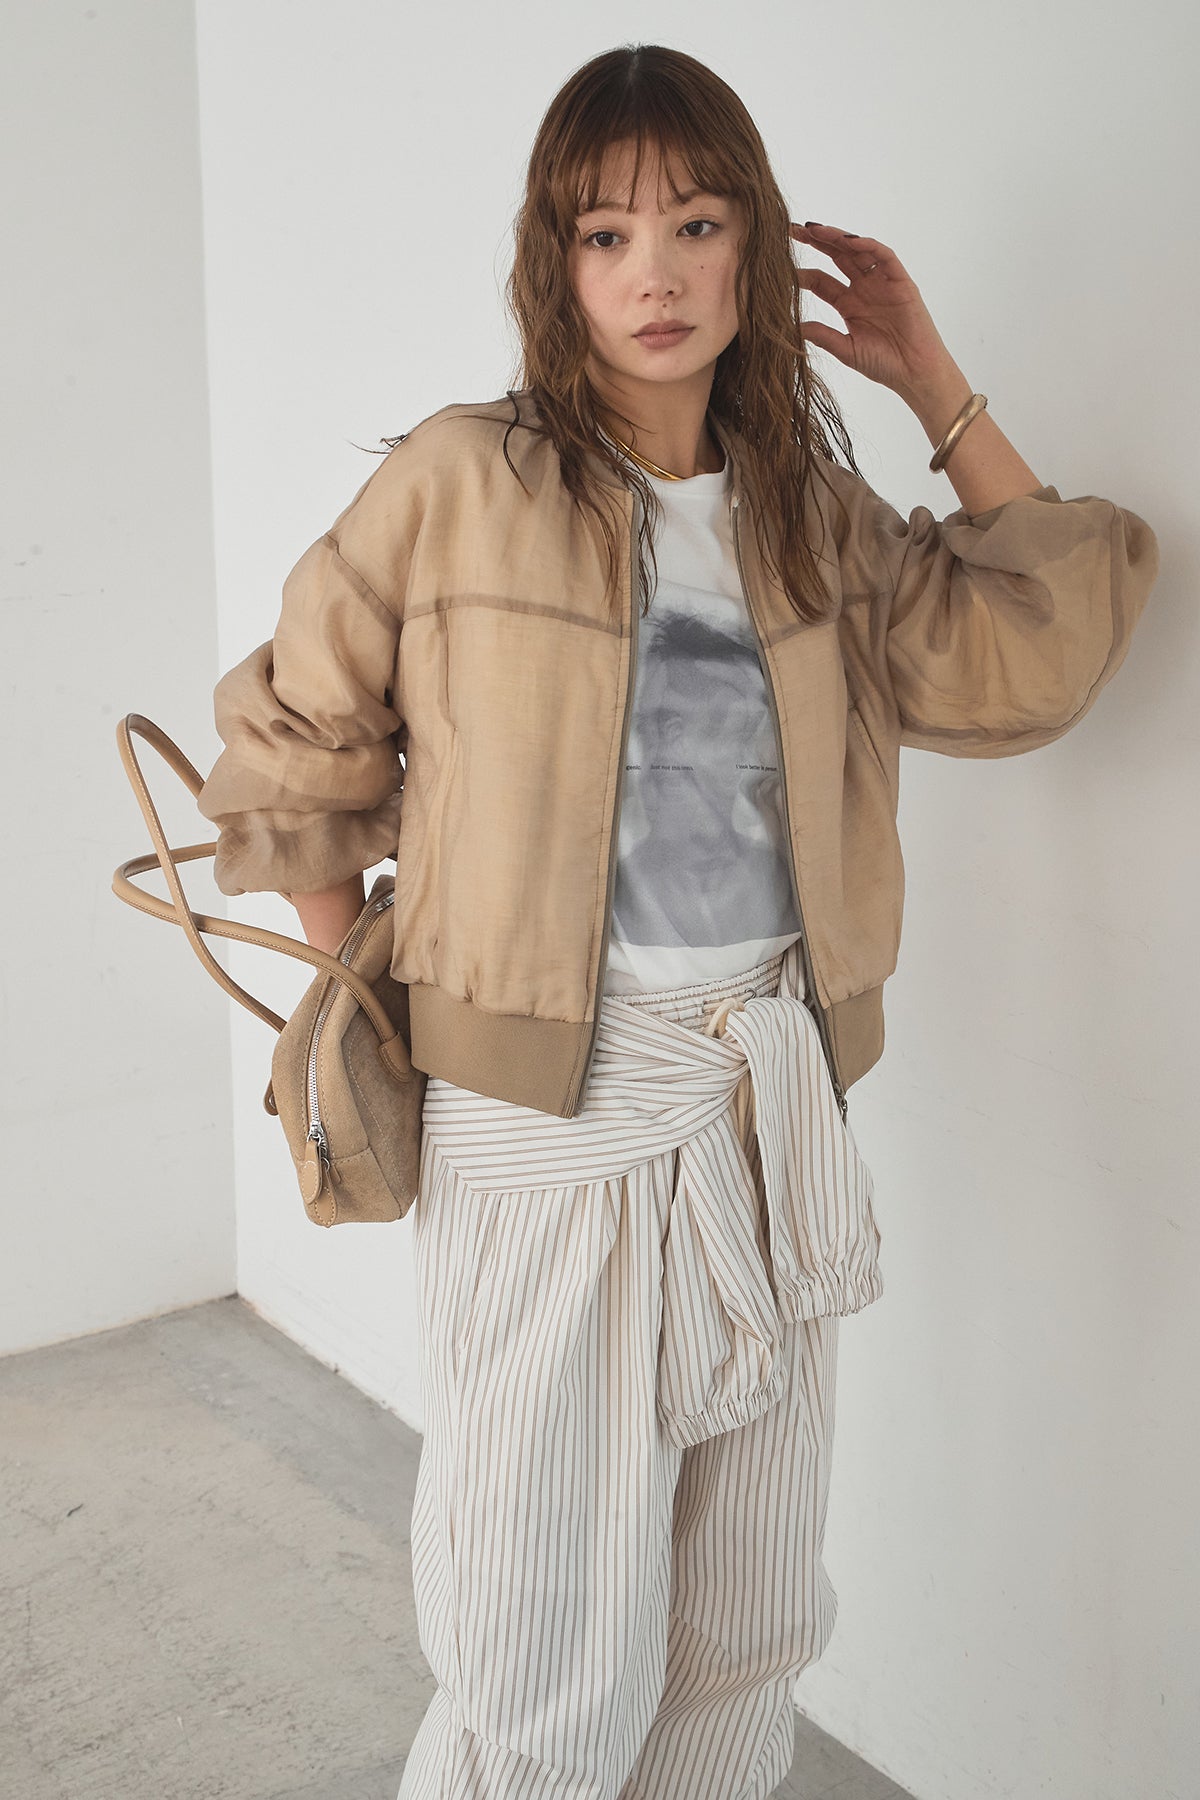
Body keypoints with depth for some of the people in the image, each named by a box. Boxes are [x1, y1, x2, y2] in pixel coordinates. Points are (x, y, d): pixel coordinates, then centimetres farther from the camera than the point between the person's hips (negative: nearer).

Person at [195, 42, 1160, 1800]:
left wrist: (935, 385, 5)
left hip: (776, 1109, 5)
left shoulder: (813, 514, 8)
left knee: (747, 1633, 18)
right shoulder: (463, 484, -6)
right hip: (547, 1118, -4)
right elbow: (291, 744, 1)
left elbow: (1046, 645, 4)